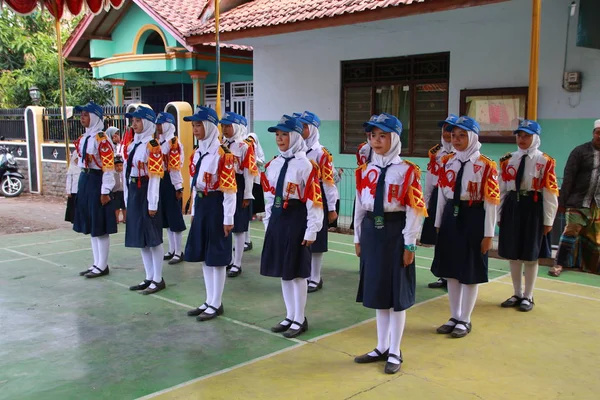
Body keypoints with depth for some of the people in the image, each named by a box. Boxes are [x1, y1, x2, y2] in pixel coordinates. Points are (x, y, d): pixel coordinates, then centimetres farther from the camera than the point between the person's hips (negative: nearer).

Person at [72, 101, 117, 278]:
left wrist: (105, 191, -19)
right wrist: (81, 185, 19)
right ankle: (97, 264, 23)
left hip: (97, 182, -9)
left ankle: (103, 266, 9)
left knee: (100, 228, -1)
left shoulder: (102, 139, -15)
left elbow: (109, 167, -18)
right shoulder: (84, 138, 13)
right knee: (91, 226, 14)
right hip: (85, 181, 9)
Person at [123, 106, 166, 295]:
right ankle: (149, 278, 22)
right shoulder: (132, 145, 13)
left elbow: (155, 176, -17)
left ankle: (158, 280, 8)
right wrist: (127, 198, 15)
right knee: (140, 237, 13)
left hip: (146, 192, -9)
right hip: (133, 192, 9)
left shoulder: (152, 146, -13)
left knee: (152, 237, -2)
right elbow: (127, 171, 16)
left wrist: (153, 203, -19)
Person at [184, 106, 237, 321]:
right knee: (204, 256, 14)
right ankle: (209, 301, 25)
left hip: (216, 206, -9)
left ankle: (216, 304, 13)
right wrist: (194, 210, 18)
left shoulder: (223, 154, -16)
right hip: (200, 205, 9)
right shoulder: (198, 151, 10)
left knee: (216, 257, 1)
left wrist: (228, 218, -17)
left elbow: (230, 188, -17)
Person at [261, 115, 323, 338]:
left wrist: (312, 231, -14)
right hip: (277, 219, 7)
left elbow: (314, 199, -14)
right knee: (283, 271, 13)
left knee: (297, 272, 1)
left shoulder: (305, 165, -13)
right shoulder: (273, 164, 9)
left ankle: (300, 320, 15)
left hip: (296, 219, -7)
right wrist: (268, 223, 15)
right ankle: (290, 317, 27)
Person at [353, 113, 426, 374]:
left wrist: (409, 245, -11)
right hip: (371, 231, 5)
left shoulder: (407, 171, -10)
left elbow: (415, 211, -10)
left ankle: (395, 352, 18)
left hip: (395, 232, -5)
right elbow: (360, 206, 12)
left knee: (397, 294, 4)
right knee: (376, 290, 14)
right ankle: (381, 347, 28)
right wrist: (358, 238, 12)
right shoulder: (365, 170, 6)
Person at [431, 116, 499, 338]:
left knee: (470, 273, 5)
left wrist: (488, 234, -11)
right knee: (451, 270, 12)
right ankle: (454, 317, 26)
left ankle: (465, 320, 19)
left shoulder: (486, 165, -11)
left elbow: (491, 201, -10)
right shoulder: (447, 162, 6)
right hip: (451, 217, 6)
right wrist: (438, 224, 12)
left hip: (473, 218, -5)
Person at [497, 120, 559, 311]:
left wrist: (548, 221, -7)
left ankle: (528, 297, 21)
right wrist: (500, 215, 8)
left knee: (530, 256, 6)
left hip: (533, 208, -4)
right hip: (512, 207, 4)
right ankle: (517, 294, 26)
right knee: (512, 254, 11)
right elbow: (502, 189, 9)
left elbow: (550, 193, -7)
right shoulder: (508, 160, 6)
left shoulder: (545, 162, -7)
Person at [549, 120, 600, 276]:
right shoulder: (580, 151, -5)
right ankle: (559, 264, 5)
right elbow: (568, 178, -7)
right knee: (571, 232, -5)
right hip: (578, 201, -4)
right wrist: (562, 201, -9)